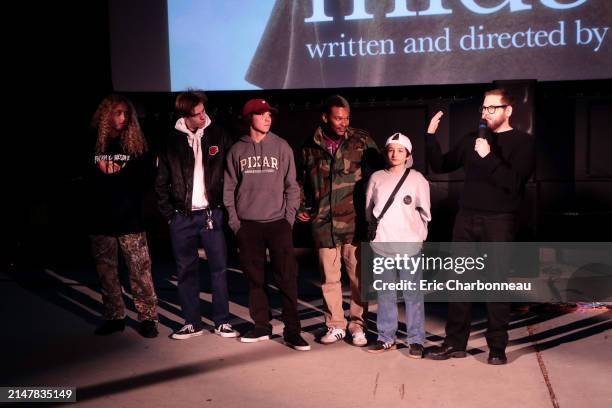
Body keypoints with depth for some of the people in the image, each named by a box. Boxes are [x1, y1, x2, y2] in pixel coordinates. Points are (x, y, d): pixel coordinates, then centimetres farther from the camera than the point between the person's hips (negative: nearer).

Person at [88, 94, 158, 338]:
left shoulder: (135, 144, 4)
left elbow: (141, 181, 5)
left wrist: (112, 175, -7)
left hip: (130, 218, -1)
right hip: (100, 219, 1)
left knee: (140, 270, -2)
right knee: (106, 272, 10)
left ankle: (147, 317, 7)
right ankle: (114, 317, 22)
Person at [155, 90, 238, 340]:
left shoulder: (218, 136, 0)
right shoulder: (172, 141, 3)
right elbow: (161, 182, 7)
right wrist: (169, 213, 1)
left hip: (212, 214, -1)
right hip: (182, 217, 1)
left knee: (219, 268, 3)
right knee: (186, 271, 8)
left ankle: (222, 321, 14)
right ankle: (192, 322, 20)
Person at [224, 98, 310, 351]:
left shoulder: (281, 147, 4)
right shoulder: (237, 151, 5)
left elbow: (291, 185, 4)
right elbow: (229, 188, 6)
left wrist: (289, 217, -3)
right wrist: (234, 221, 0)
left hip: (278, 223, -1)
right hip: (248, 225, 1)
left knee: (287, 278, -4)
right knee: (255, 278, 8)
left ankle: (292, 331, 3)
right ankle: (262, 326, 20)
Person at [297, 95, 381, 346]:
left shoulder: (362, 141, 0)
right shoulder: (311, 147, 7)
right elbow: (304, 182, 19)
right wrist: (303, 207, 9)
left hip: (354, 221, -2)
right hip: (323, 222, 2)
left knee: (358, 275, 4)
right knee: (329, 277, 10)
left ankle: (357, 325, 19)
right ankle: (335, 325, 23)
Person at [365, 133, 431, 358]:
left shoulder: (417, 178, 2)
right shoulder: (377, 178, 9)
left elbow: (425, 212, 5)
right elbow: (369, 209, 15)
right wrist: (379, 228, 12)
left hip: (409, 245, -3)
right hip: (383, 245, 3)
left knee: (412, 295, 1)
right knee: (385, 295, 10)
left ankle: (416, 340, 10)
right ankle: (386, 338, 19)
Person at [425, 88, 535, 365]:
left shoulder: (522, 142, -1)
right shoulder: (471, 140, 14)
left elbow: (514, 183, -14)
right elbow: (440, 166, 15)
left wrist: (488, 156, -20)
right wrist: (431, 135, 5)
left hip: (499, 221, -5)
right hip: (466, 219, 5)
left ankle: (497, 347, 12)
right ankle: (455, 342, 16)